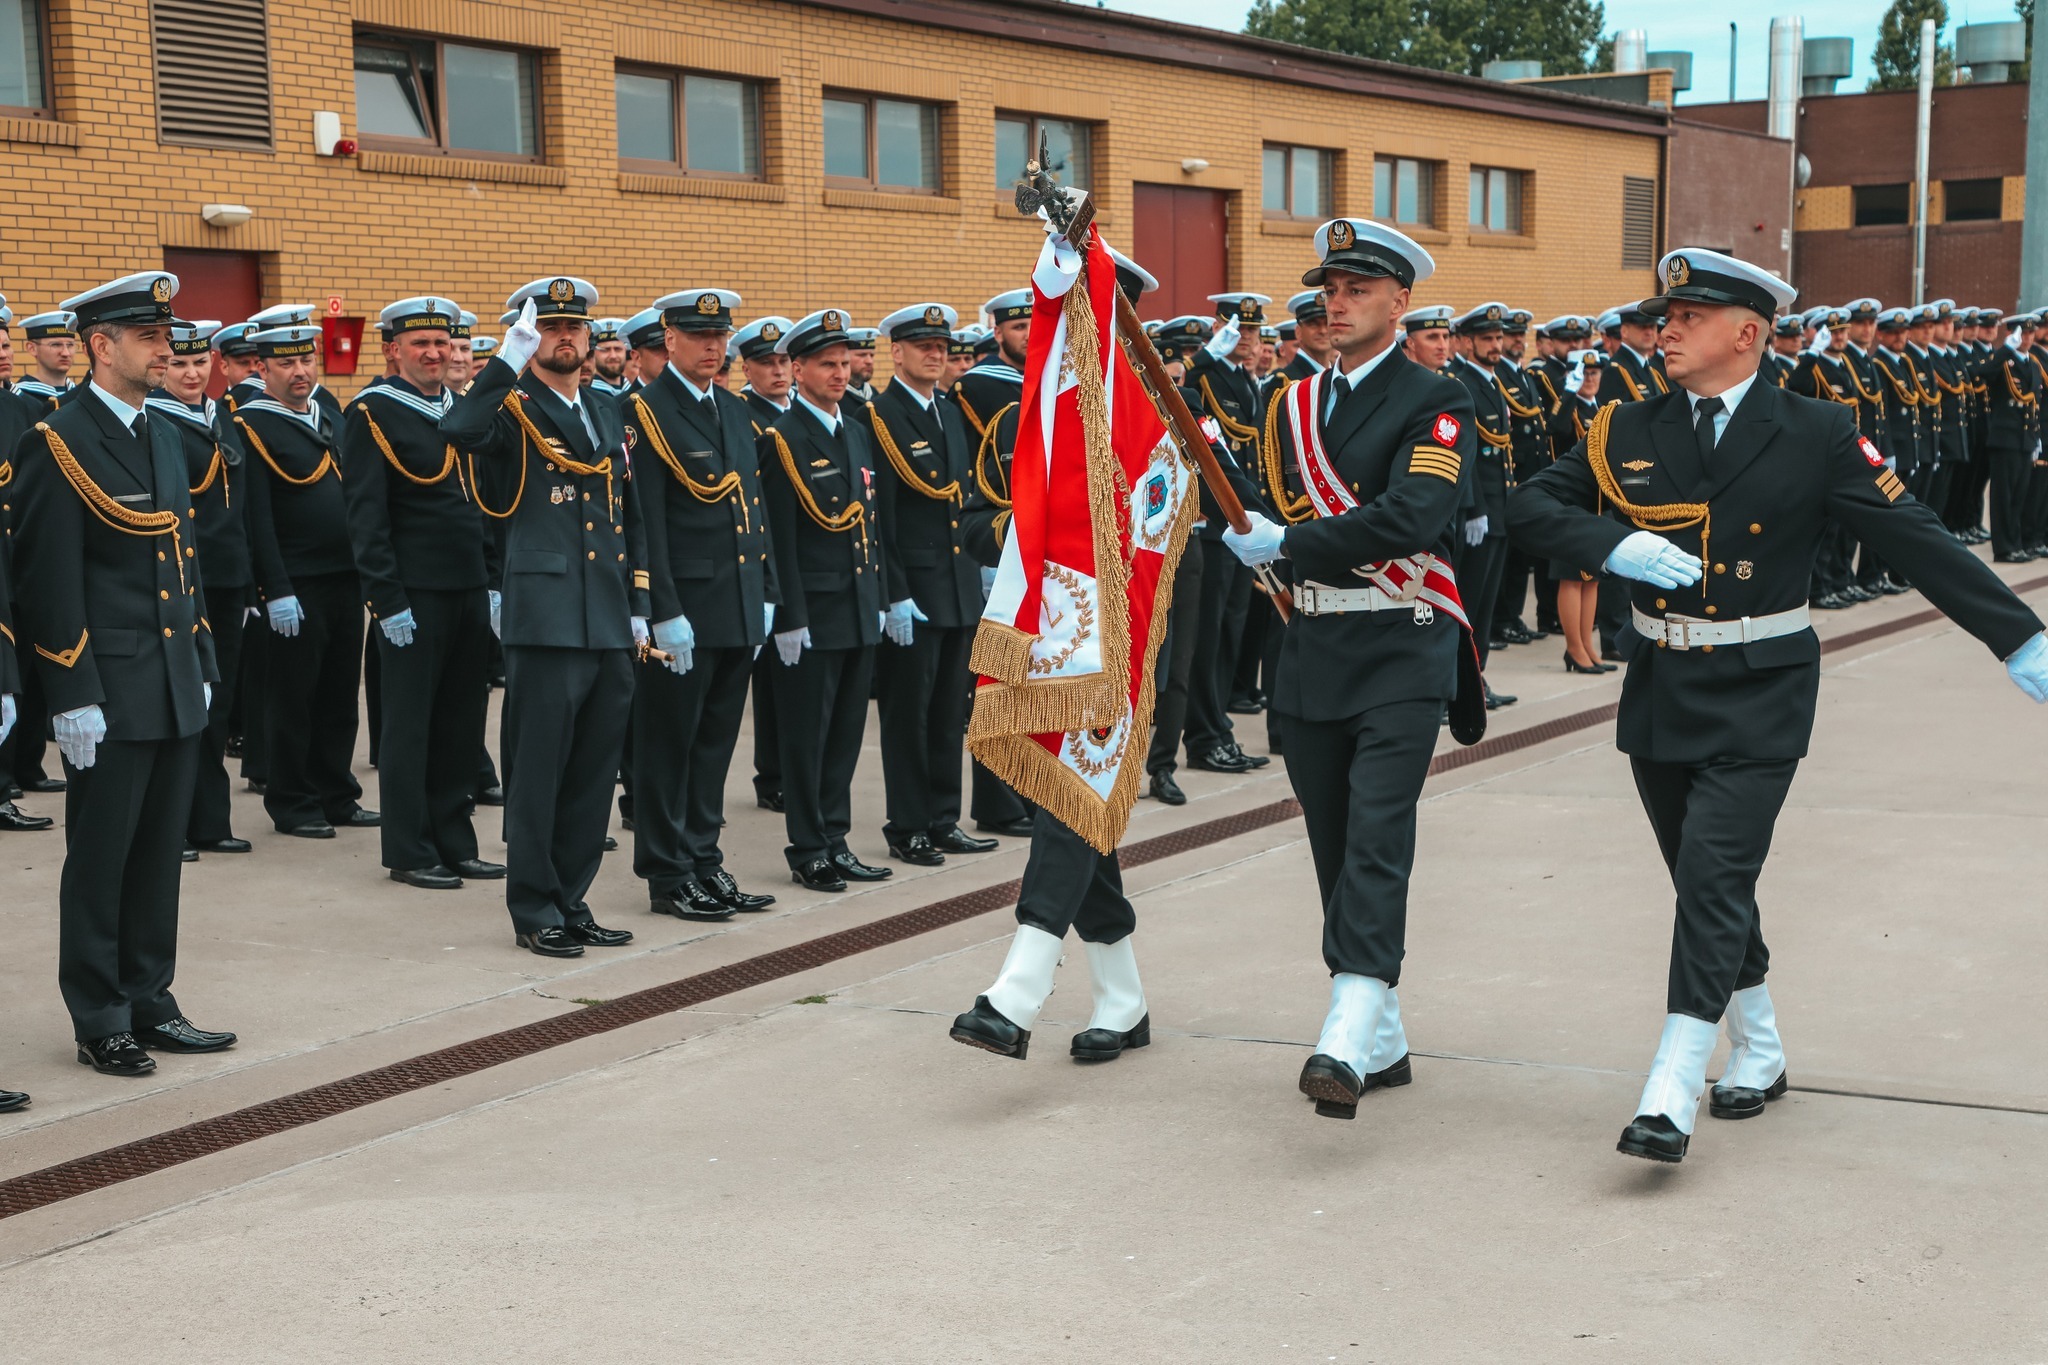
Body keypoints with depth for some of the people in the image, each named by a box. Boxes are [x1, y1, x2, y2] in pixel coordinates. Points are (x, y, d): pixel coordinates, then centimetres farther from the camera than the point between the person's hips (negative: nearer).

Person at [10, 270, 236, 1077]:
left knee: (158, 858, 13)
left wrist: (202, 668, 16)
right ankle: (100, 1024, 13)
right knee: (99, 863, 3)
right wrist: (73, 699, -17)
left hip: (177, 695, 7)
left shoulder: (163, 434, 14)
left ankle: (150, 1006, 24)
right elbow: (50, 585, -14)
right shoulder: (58, 445, -10)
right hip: (109, 698, -7)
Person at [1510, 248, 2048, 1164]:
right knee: (1707, 885, 14)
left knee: (1715, 878, -13)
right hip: (1658, 691, 4)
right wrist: (1613, 544, -19)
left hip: (1757, 698, -4)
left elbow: (1917, 540, -5)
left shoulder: (1816, 435, -6)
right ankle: (1758, 1053, 32)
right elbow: (1531, 505, 0)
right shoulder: (1630, 430, 2)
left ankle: (1672, 1090, -11)